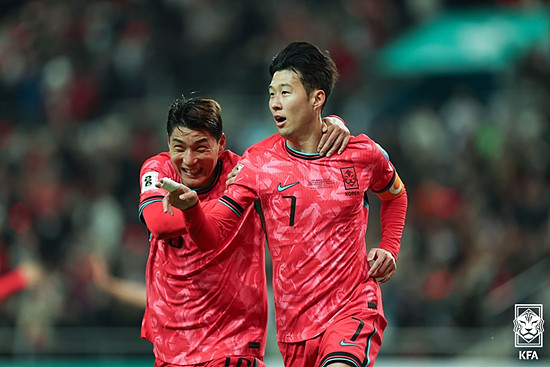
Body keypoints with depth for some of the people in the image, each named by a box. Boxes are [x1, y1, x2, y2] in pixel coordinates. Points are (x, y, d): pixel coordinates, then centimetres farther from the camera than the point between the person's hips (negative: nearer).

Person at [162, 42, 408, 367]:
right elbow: (213, 236, -6)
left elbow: (395, 195, 23)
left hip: (354, 310, -3)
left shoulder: (362, 153, 0)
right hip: (295, 324, 3)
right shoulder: (259, 161, -1)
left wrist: (389, 250, 7)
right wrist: (190, 207, -27)